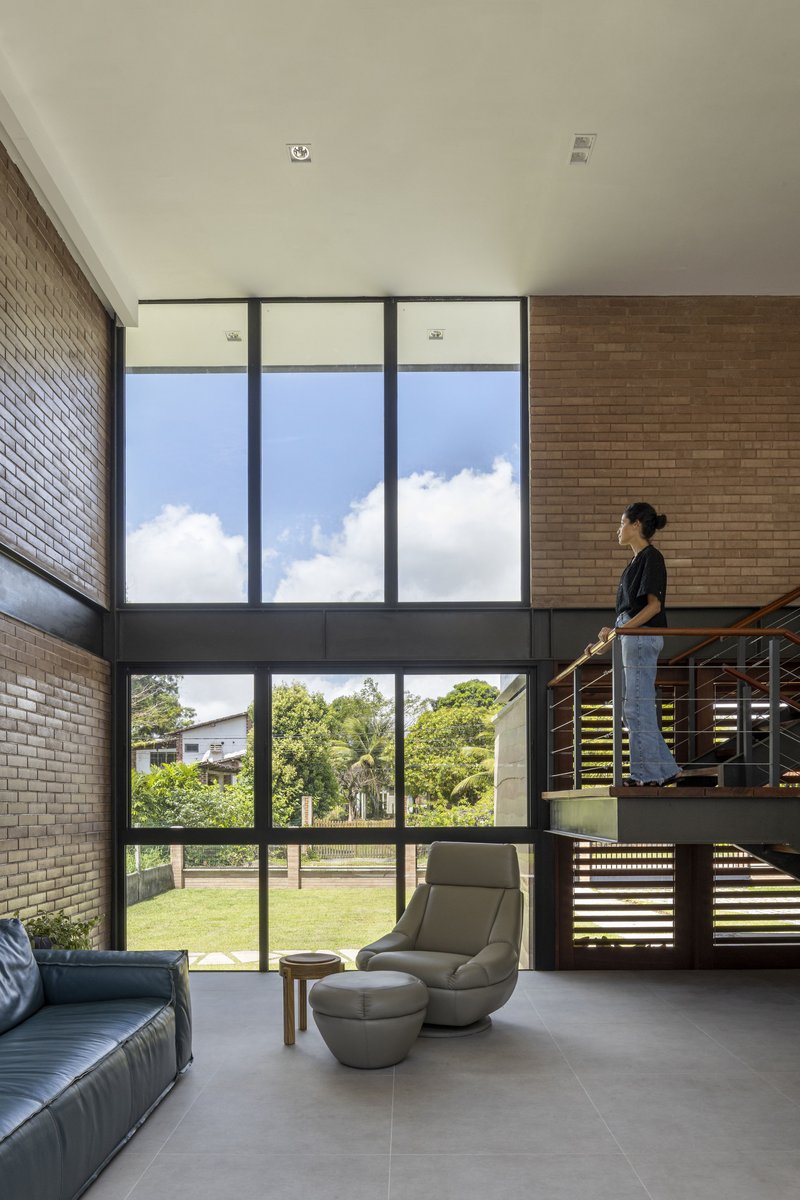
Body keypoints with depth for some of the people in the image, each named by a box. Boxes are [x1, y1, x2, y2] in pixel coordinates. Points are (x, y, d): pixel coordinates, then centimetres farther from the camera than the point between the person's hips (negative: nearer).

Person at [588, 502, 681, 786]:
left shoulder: (651, 557, -9)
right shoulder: (637, 560, 19)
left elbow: (654, 605, -16)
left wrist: (620, 629, -22)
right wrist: (610, 634, 17)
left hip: (642, 637, -10)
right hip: (631, 639, 10)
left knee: (637, 707, -6)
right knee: (632, 708, 12)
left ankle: (647, 774, 0)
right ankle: (666, 770, 17)